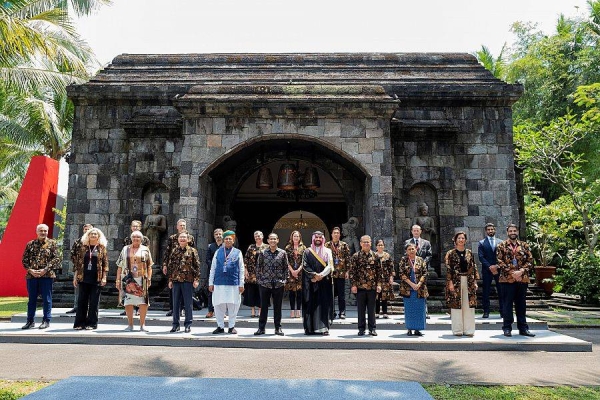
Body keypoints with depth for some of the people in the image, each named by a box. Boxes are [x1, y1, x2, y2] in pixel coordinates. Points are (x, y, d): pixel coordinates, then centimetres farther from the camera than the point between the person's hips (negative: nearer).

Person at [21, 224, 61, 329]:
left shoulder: (52, 243, 3)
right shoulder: (30, 244, 11)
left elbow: (56, 259, -4)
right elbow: (24, 259, 9)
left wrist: (45, 270, -14)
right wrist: (30, 270, -7)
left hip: (47, 275, -3)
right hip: (31, 275, 3)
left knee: (47, 299, 1)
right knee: (32, 299, 11)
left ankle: (46, 321, 9)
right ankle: (30, 321, 20)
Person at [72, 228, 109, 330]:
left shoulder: (102, 248, 4)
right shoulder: (83, 247, 10)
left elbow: (105, 264, 2)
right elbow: (78, 263, 10)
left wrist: (104, 277, -5)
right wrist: (75, 276, 5)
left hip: (96, 279, -2)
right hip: (83, 278, 2)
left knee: (94, 302, 1)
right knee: (82, 301, 4)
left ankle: (92, 323, 8)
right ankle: (80, 323, 11)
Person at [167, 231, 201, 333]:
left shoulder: (192, 251, 2)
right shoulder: (174, 251, 11)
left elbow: (197, 266, 0)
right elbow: (170, 266, 13)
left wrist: (196, 279, -6)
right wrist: (170, 280, 8)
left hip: (188, 280, -3)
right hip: (176, 280, 3)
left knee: (188, 303, 2)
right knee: (176, 303, 8)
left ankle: (188, 324, 11)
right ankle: (175, 324, 17)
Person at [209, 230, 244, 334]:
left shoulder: (238, 253, 5)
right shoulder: (218, 252, 9)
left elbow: (241, 269, 6)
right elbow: (213, 268, 11)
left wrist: (241, 284, 3)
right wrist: (211, 283, 7)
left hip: (233, 283, -1)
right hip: (219, 283, 1)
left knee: (233, 305, 4)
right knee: (218, 305, 5)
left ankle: (232, 326, 17)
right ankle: (220, 326, 18)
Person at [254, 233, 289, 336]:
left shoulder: (283, 253, 2)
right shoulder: (263, 253, 2)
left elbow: (286, 267, 7)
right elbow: (258, 267, 6)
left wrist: (284, 280, 0)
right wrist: (259, 279, 1)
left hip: (278, 284, 0)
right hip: (265, 284, 0)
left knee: (277, 307, 7)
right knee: (264, 307, 5)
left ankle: (278, 328, 17)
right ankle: (261, 328, 15)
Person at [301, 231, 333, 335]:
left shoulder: (327, 251, 9)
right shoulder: (307, 252, 8)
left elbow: (330, 266, -2)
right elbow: (305, 266, -2)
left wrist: (321, 275, -14)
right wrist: (314, 275, -15)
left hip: (324, 282, 0)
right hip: (310, 283, 0)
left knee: (324, 304, -3)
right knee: (310, 305, 0)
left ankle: (324, 327, 0)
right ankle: (309, 328, 5)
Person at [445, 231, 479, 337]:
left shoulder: (469, 253, 9)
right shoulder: (450, 253, 0)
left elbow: (473, 268, 11)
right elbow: (448, 269, -4)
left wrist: (475, 281, 4)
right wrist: (450, 282, -10)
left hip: (468, 282, 3)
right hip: (456, 281, -3)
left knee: (469, 306, 3)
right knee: (456, 305, 0)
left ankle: (468, 329, 12)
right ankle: (457, 330, 8)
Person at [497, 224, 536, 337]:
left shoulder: (524, 245, 9)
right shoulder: (502, 246, 2)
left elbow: (530, 260, 3)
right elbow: (500, 262, -5)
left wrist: (521, 271, -12)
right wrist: (511, 272, -14)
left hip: (522, 279, 2)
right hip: (507, 279, -2)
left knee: (521, 304, 10)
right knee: (507, 304, 2)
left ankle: (523, 328, 18)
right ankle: (507, 328, 9)